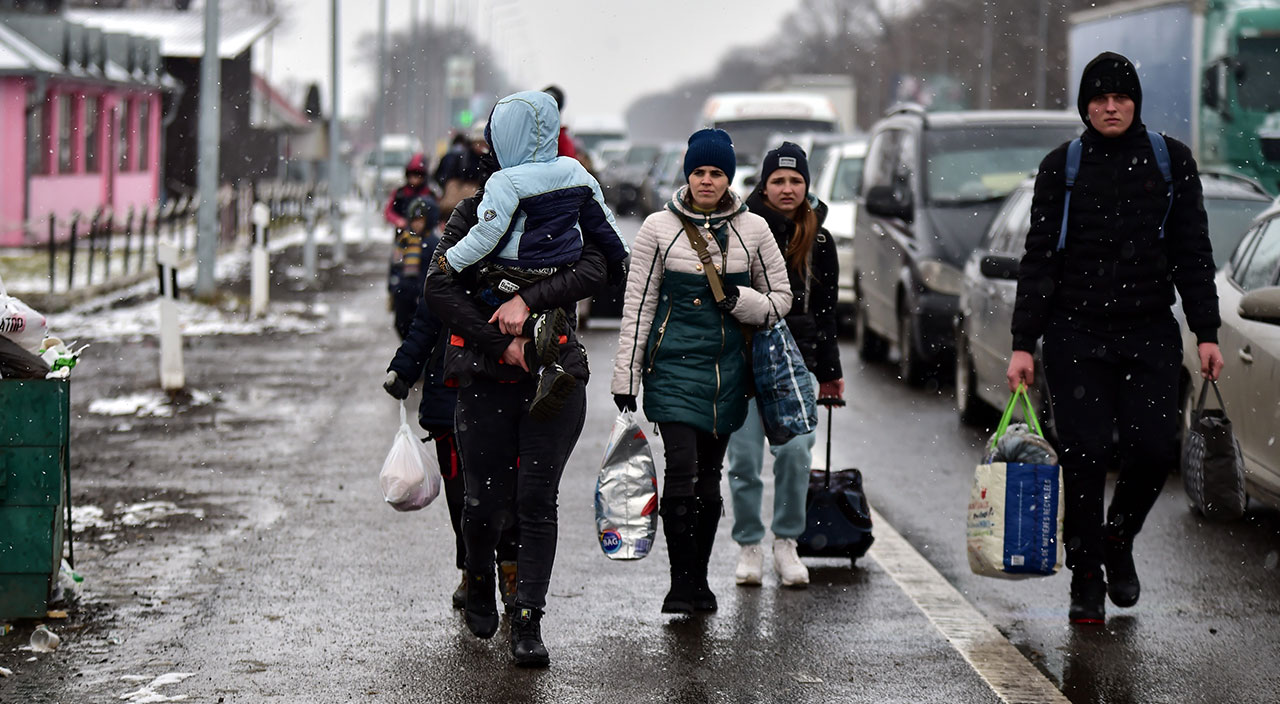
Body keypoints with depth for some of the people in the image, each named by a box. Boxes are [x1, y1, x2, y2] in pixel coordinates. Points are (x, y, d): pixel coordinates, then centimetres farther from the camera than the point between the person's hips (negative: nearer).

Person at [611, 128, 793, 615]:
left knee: (709, 475, 8)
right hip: (673, 364, -2)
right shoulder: (659, 228, 0)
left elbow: (781, 299, 10)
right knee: (682, 470, -13)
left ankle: (699, 579, 20)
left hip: (727, 368, 2)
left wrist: (740, 299, -11)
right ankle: (680, 583, -6)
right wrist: (625, 378, 0)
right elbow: (637, 305, 3)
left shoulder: (752, 229, 4)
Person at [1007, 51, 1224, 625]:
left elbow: (1193, 251, 8)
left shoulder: (1171, 160, 6)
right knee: (1084, 456, -4)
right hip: (1076, 333, -1)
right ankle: (1086, 578, 10)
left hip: (1150, 331, 1)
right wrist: (1024, 343, -2)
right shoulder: (1062, 167, 4)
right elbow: (1039, 259, 4)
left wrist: (1206, 333, 1)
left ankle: (1118, 539, 21)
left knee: (1155, 449, -8)